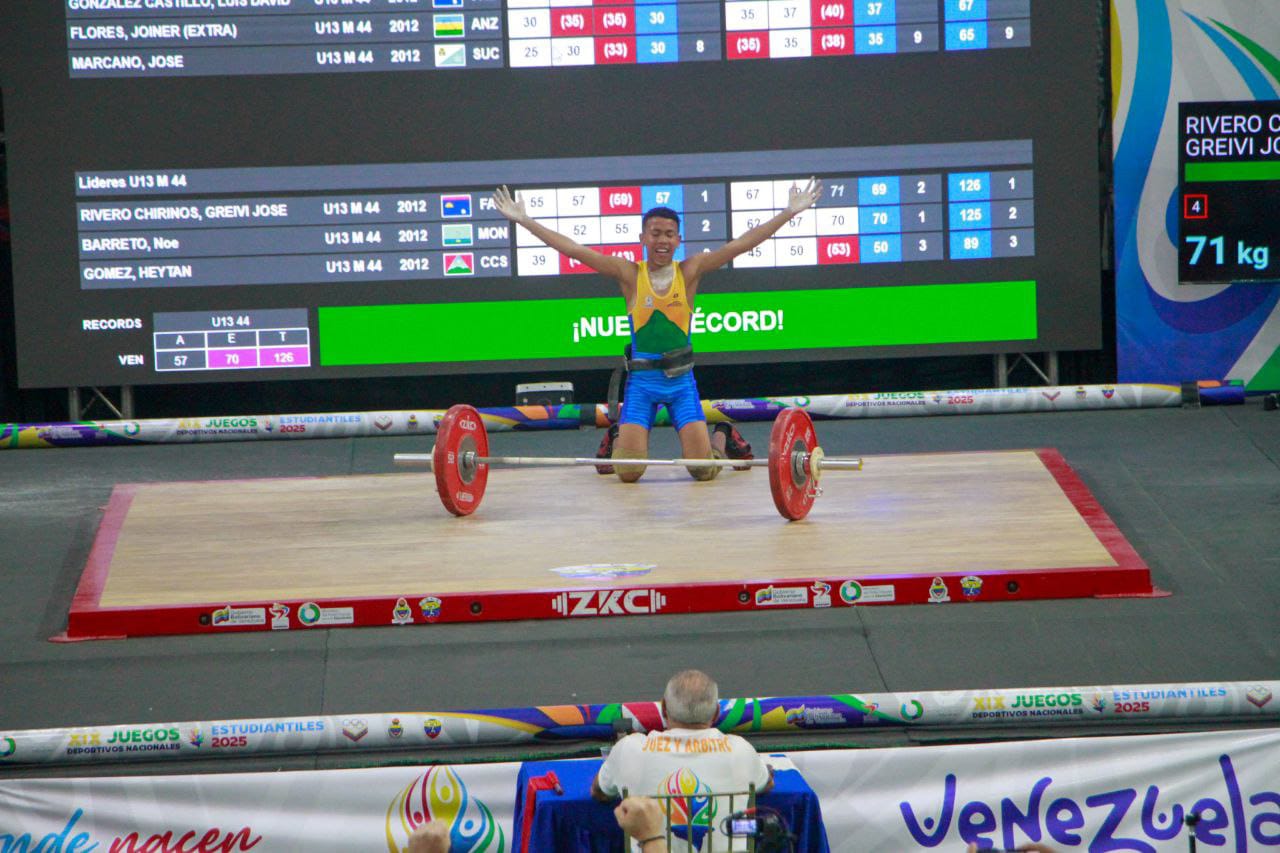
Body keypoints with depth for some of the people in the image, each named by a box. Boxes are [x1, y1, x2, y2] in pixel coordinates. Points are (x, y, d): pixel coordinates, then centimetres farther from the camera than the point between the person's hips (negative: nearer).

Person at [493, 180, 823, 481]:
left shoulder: (690, 271, -1)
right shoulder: (630, 274, -3)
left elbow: (741, 244, -4)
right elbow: (573, 249, -5)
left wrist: (790, 212, -8)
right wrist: (523, 220, -8)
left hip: (681, 380, 0)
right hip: (642, 379, 0)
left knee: (703, 468, -7)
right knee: (628, 471, -9)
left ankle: (723, 438, 29)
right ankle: (616, 440, 27)